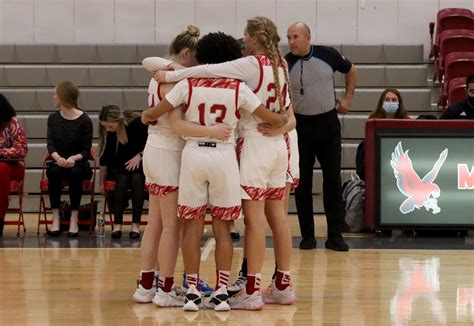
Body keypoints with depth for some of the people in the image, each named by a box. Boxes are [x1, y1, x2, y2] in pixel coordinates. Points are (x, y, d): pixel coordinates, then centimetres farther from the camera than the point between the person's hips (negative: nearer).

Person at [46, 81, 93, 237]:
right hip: (58, 162, 2)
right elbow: (51, 144, -1)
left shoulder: (84, 121, -5)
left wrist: (74, 158, -27)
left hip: (78, 163, -2)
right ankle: (56, 218, -32)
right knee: (54, 172, -32)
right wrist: (57, 157, -23)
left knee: (75, 173, -36)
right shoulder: (53, 118, 7)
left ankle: (74, 219, -30)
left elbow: (86, 151, -6)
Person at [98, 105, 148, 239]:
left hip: (140, 164, -2)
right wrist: (102, 182, 4)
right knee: (123, 179, -29)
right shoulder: (106, 133, -10)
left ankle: (136, 224, -28)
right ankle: (117, 223, -25)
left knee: (136, 178, -32)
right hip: (119, 167, 2)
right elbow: (104, 158, 0)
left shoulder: (137, 123, -20)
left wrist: (140, 155, -20)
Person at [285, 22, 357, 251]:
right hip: (300, 126, -1)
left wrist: (348, 98, 9)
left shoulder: (328, 55, -5)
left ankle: (335, 236, 8)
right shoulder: (286, 64, -9)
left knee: (333, 181, 2)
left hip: (328, 123, 1)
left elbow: (351, 70, 14)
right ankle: (307, 236, 11)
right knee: (302, 183, 1)